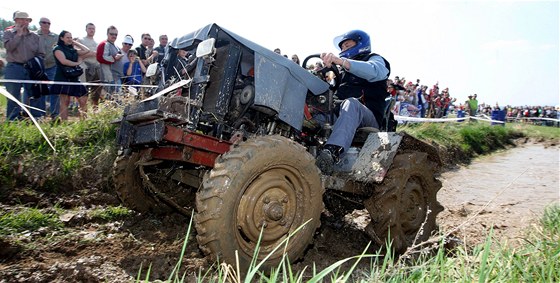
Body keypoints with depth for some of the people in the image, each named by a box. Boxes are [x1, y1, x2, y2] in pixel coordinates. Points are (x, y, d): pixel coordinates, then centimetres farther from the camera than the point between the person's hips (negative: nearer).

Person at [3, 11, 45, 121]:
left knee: (33, 96, 5)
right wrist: (19, 34, -7)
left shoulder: (35, 36, 12)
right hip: (14, 68, -2)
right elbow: (9, 47, -11)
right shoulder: (8, 33, 7)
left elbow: (41, 54, 12)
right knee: (13, 97, -1)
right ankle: (13, 121, 5)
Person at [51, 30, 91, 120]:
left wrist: (75, 42, 15)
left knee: (83, 101, 0)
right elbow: (64, 61, -14)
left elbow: (86, 50, 15)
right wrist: (77, 63, -4)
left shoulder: (73, 50, 19)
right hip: (63, 78, -7)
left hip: (74, 78, 7)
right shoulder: (58, 48, 0)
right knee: (65, 102, -7)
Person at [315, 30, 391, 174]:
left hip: (368, 117, -6)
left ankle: (332, 151, -63)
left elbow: (375, 71, -14)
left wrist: (341, 61, -29)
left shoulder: (374, 59, 14)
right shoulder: (344, 70, 35)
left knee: (351, 103, -39)